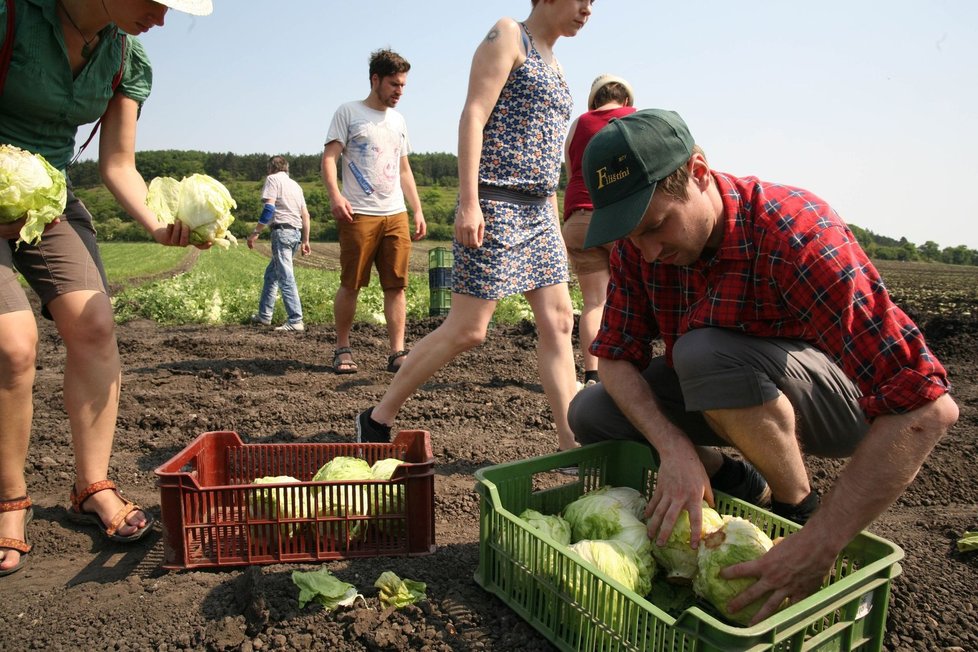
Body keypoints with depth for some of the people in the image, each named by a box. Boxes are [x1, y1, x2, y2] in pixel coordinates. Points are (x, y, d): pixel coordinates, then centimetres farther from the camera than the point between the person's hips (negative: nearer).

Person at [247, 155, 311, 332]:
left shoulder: (273, 179, 2)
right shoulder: (295, 185, 23)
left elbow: (269, 208, -12)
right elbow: (306, 215, 18)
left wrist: (255, 232, -11)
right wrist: (305, 241, 21)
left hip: (282, 230, -8)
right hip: (296, 233, 8)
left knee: (286, 278, -11)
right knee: (271, 273, 19)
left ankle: (295, 321, -17)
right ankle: (264, 315, 23)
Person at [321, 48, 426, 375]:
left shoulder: (398, 120, 22)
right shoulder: (348, 112, 5)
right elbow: (329, 157, -4)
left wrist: (417, 210, 16)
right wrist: (335, 195, -21)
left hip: (396, 214, 5)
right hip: (359, 214, -5)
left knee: (396, 285, -1)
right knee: (351, 284, -2)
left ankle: (397, 353, 1)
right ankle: (343, 350, 11)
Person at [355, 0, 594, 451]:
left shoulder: (552, 64, 23)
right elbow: (473, 116, -12)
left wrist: (555, 226, 19)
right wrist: (468, 201, -23)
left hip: (537, 211, 9)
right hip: (494, 206, -9)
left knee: (558, 323, 2)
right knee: (466, 330, -7)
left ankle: (571, 444, 7)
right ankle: (378, 418, 8)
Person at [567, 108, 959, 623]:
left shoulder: (795, 233, -32)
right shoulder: (638, 240, -13)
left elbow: (926, 405, -36)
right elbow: (617, 356, -12)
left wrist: (820, 542, -39)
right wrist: (675, 449, -30)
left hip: (840, 403, -5)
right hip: (724, 399, 5)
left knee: (706, 353, -34)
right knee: (590, 415, -11)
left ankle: (799, 507, -7)